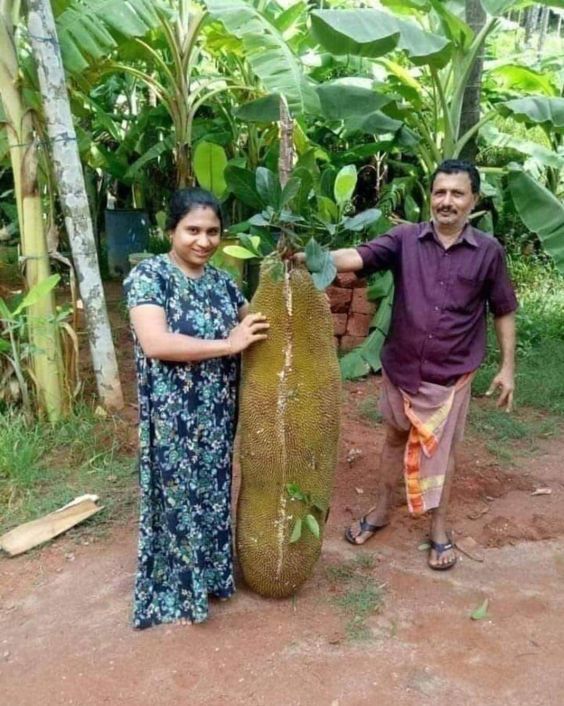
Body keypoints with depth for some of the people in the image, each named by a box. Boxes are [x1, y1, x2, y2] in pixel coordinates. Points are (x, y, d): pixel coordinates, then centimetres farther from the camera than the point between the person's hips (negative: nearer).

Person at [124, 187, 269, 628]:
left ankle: (209, 573, 40)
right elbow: (155, 344, -26)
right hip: (173, 417, -6)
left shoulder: (222, 281, 6)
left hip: (217, 415, 6)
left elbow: (253, 324, 19)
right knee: (179, 498, 7)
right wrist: (227, 344, -24)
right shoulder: (149, 276, -13)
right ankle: (176, 593, 28)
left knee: (213, 494, 19)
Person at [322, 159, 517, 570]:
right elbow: (358, 257, -21)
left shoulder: (488, 251, -5)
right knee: (396, 439, 19)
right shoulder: (405, 239, -6)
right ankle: (380, 512, 38)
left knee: (442, 449, 12)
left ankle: (440, 531, 31)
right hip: (401, 366, 1)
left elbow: (503, 312, 3)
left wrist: (508, 367, 2)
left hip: (451, 374, -1)